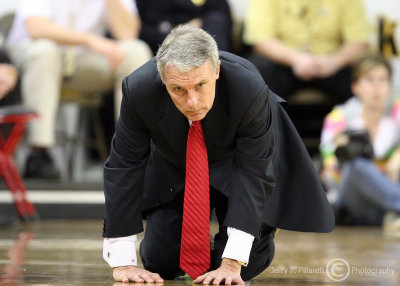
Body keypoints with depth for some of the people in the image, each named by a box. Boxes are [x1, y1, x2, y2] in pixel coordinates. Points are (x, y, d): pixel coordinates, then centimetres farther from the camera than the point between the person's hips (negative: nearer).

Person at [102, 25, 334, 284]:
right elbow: (124, 168, -24)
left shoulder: (250, 90, -40)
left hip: (237, 161, -1)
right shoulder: (139, 90, -34)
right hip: (173, 168, 2)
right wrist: (122, 261, -26)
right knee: (161, 264, -7)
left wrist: (232, 263, -39)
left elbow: (252, 172, -34)